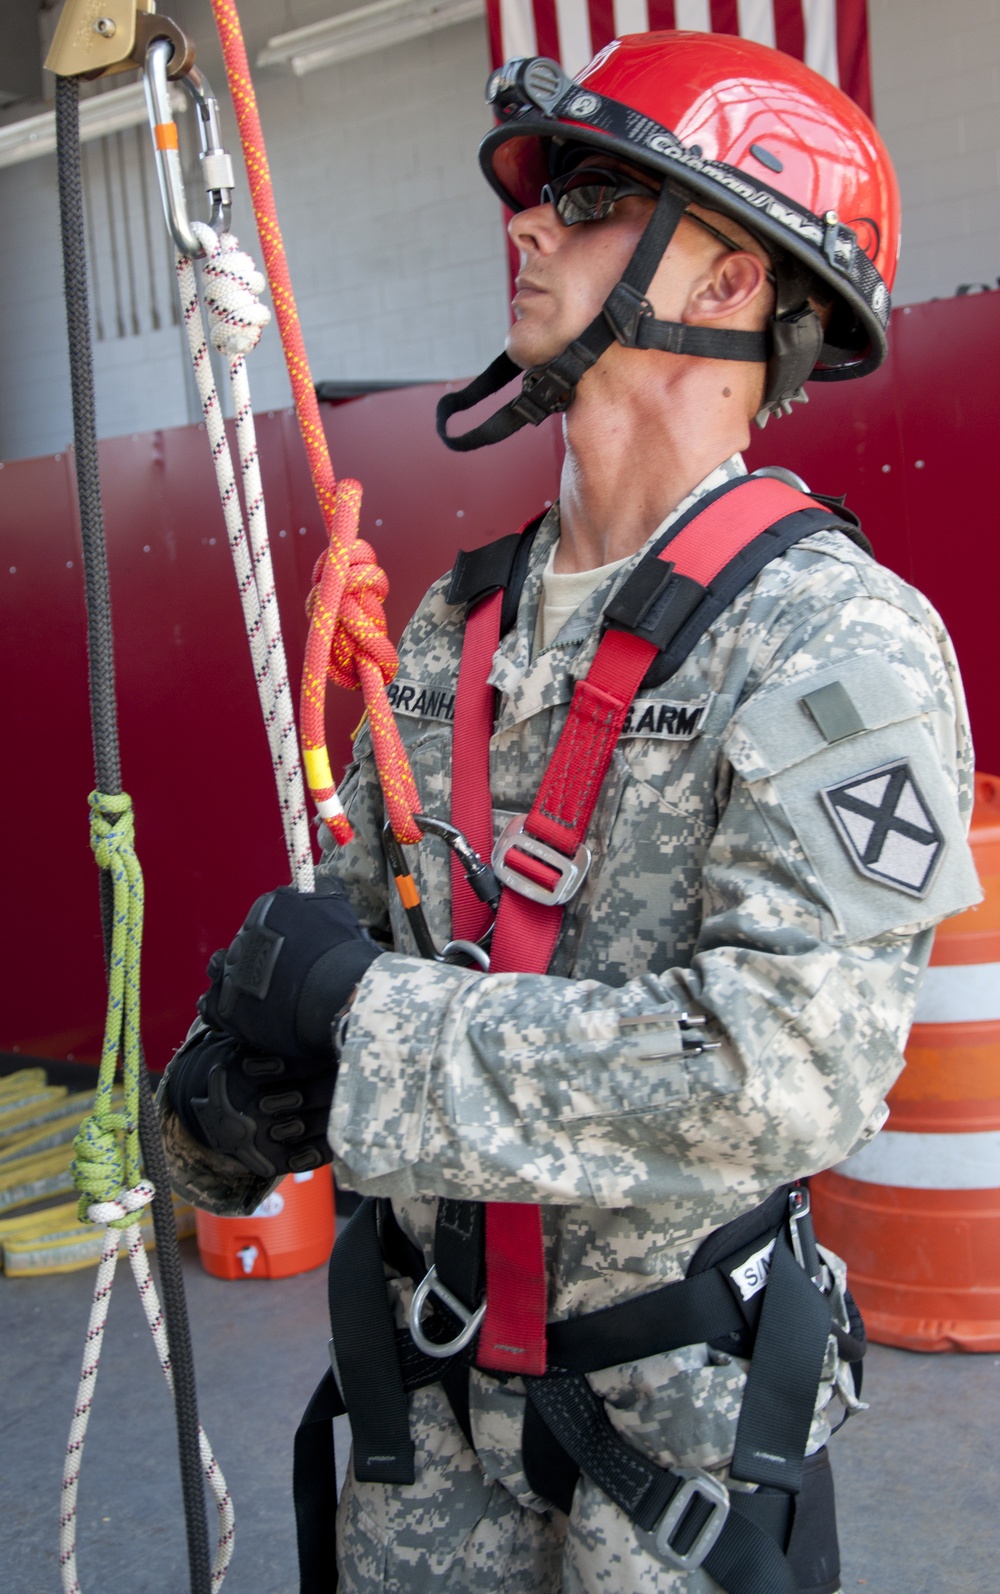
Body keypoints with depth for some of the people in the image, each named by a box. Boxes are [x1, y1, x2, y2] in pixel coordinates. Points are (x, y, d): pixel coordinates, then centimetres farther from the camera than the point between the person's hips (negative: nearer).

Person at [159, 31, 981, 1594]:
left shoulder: (840, 641, -19)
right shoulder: (463, 617, 2)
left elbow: (781, 1075, -29)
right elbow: (356, 907, 9)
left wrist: (370, 1016, -24)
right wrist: (230, 1085, -11)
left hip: (675, 1404, -5)